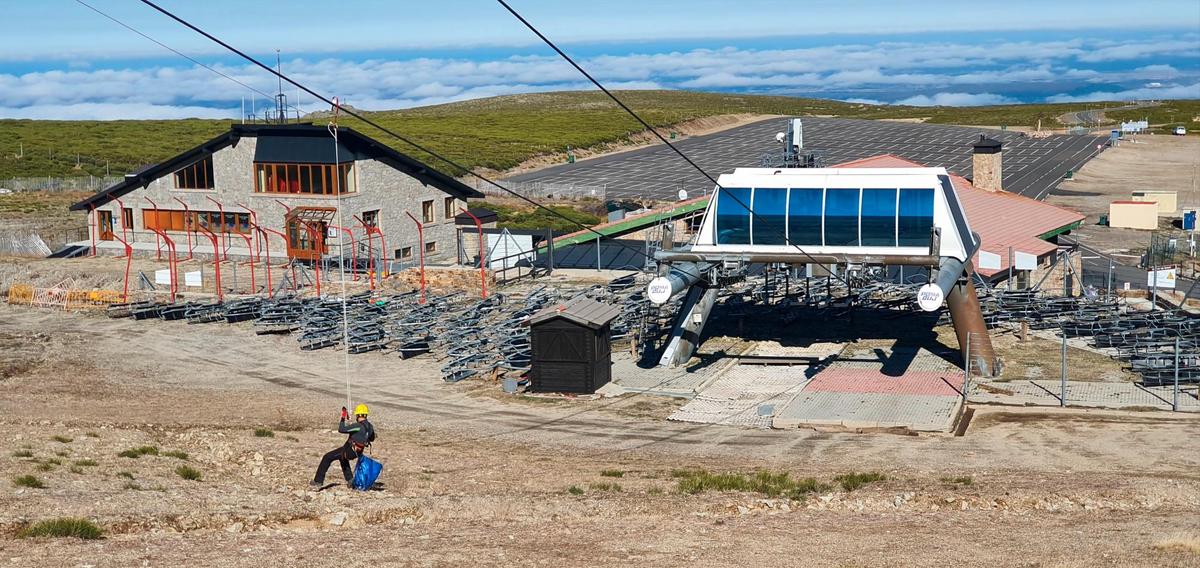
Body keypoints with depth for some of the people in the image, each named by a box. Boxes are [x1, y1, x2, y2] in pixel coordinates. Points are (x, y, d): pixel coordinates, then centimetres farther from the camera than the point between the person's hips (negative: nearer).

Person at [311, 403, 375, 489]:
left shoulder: (358, 426, -24)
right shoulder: (370, 427, 2)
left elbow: (341, 429, -26)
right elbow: (372, 439, 21)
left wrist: (342, 418, -14)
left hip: (349, 451, -8)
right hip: (358, 452, 8)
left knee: (327, 458, 0)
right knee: (342, 457, 39)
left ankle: (318, 482, -2)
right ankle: (350, 480, 38)